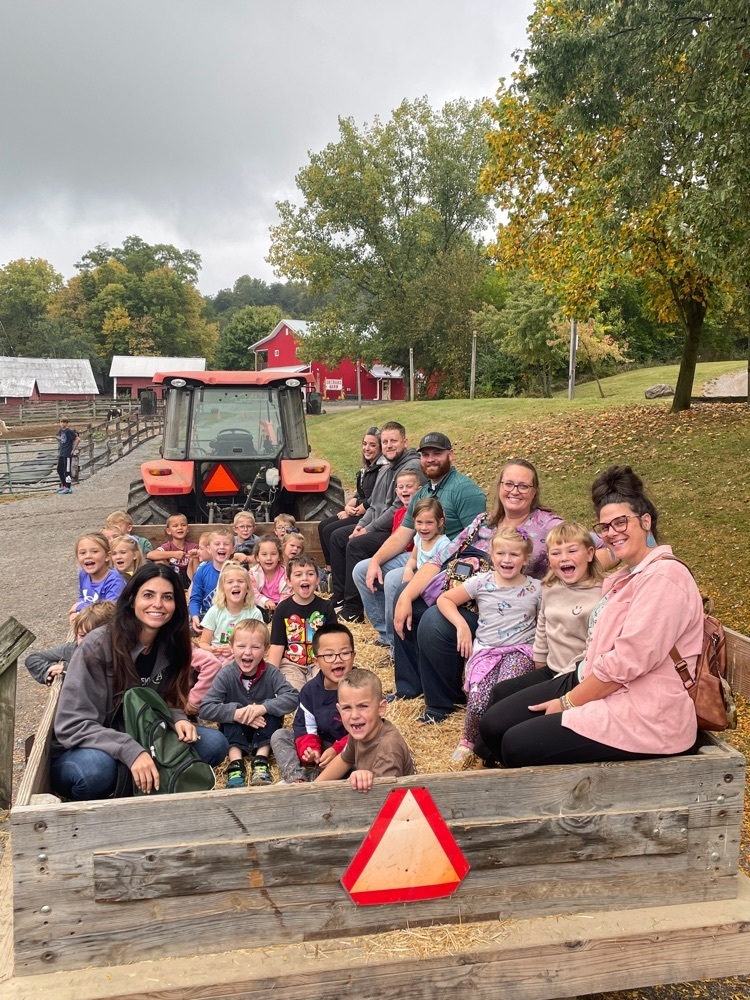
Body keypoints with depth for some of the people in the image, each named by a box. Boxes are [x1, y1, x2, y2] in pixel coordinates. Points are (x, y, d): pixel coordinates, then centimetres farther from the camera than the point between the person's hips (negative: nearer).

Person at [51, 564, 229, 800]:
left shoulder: (171, 646, -2)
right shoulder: (98, 645, -20)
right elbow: (73, 725, -22)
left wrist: (177, 719, -15)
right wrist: (130, 750, -35)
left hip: (142, 742, 5)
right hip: (80, 753, -5)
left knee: (214, 743, -13)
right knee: (97, 769, -39)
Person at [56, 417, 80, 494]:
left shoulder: (69, 431, -13)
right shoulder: (60, 431, 11)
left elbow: (78, 439, -16)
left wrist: (74, 449, -14)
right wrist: (59, 451, 20)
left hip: (68, 454, -9)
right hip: (61, 454, 9)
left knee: (67, 470, -5)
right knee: (59, 469, 12)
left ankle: (68, 488, 0)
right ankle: (63, 486, 24)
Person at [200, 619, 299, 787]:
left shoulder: (271, 673, -18)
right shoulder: (226, 675, -20)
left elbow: (293, 698, -30)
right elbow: (205, 708, -27)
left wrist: (264, 707, -42)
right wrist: (236, 713, -40)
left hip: (263, 730, 0)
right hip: (235, 732, 0)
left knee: (272, 709, -26)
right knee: (232, 710, -27)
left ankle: (261, 761, -29)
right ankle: (235, 763, -35)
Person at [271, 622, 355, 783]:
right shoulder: (310, 690, -3)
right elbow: (305, 727, 0)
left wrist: (336, 750, -27)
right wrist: (310, 749, -21)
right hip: (322, 748, 5)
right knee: (280, 736, -5)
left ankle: (309, 778, -30)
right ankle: (296, 778, -26)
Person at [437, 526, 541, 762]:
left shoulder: (536, 589, 8)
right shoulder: (481, 582, 8)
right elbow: (444, 599, 12)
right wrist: (461, 625, -2)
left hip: (521, 650, 0)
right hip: (486, 650, 1)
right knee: (478, 702, -27)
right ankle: (468, 739, 8)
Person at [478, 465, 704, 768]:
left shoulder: (663, 577, -17)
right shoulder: (628, 575, 17)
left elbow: (627, 662, -22)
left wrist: (569, 702, -13)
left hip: (642, 715, -9)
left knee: (518, 744, -15)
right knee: (493, 725, 2)